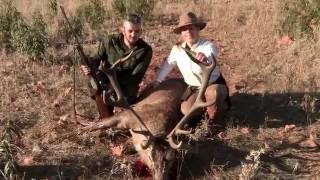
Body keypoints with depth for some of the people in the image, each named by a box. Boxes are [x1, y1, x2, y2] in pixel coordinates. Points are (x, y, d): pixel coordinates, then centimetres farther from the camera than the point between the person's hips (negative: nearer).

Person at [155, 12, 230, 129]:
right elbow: (167, 64, 9)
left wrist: (205, 58, -73)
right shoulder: (177, 49, -9)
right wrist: (157, 81, 16)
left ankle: (215, 119, -7)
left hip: (214, 84, -4)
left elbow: (210, 58, -49)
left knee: (213, 93, -39)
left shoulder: (208, 46, -25)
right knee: (186, 110, -20)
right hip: (194, 88, 4)